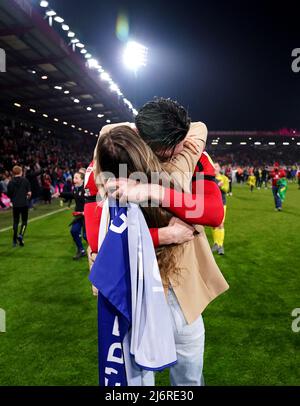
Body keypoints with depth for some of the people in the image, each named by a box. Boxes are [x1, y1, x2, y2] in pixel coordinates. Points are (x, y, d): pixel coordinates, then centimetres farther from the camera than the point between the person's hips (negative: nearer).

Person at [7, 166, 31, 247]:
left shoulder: (11, 182, -1)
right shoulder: (25, 180, -5)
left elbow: (9, 195, -1)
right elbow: (29, 193, -9)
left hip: (15, 204, 2)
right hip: (24, 204, -2)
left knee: (15, 221, 12)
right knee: (24, 221, 11)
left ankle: (14, 240, 13)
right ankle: (21, 235, -12)